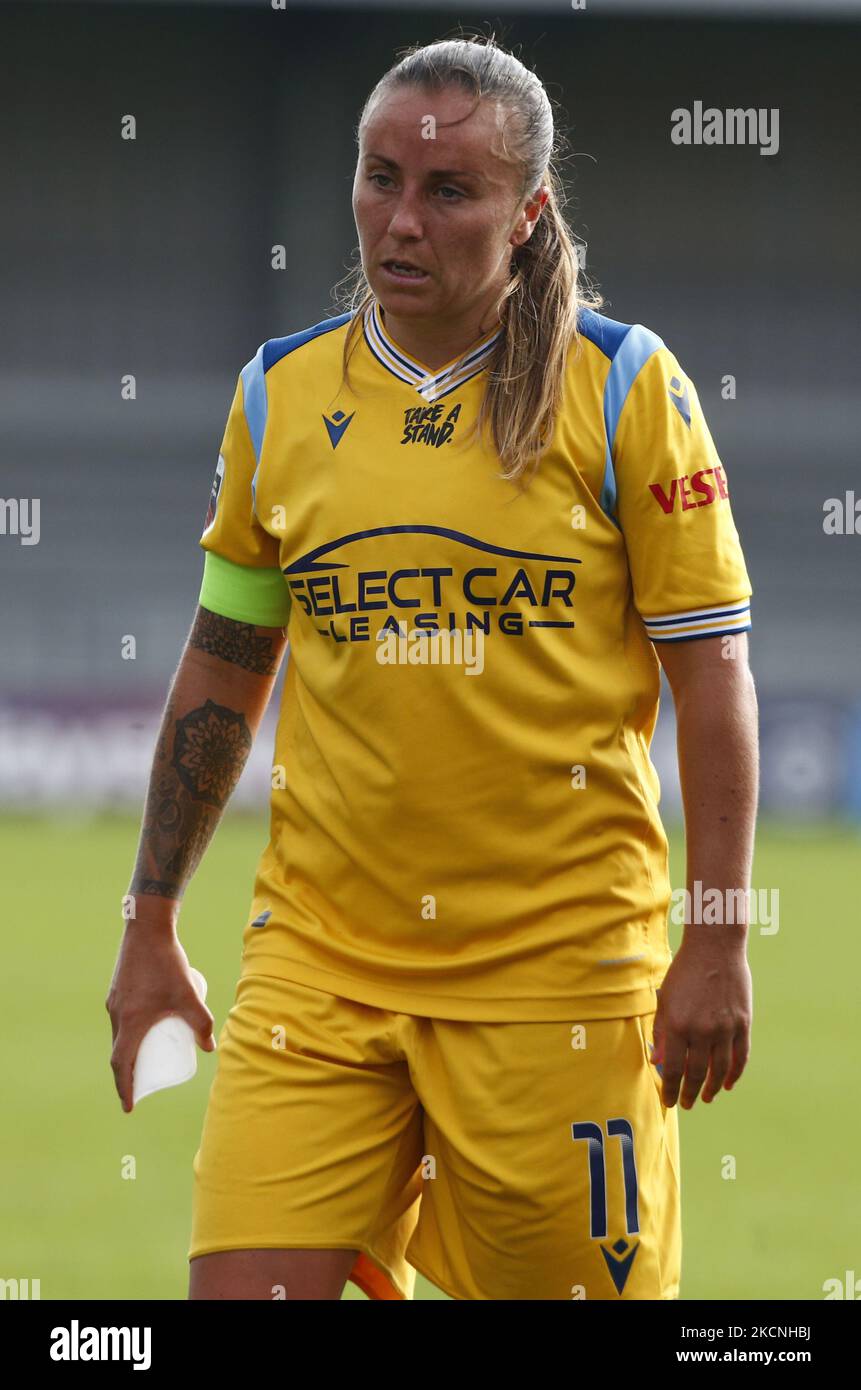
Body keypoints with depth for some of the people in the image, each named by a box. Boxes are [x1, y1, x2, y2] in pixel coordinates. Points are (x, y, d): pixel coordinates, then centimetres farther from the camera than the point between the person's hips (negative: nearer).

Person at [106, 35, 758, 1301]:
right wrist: (152, 927, 15)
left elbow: (712, 674, -1)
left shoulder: (626, 388, -2)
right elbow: (222, 671, 16)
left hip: (561, 962, -3)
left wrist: (718, 944, -6)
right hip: (317, 951, 3)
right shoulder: (280, 394, 8)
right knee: (244, 1290, -10)